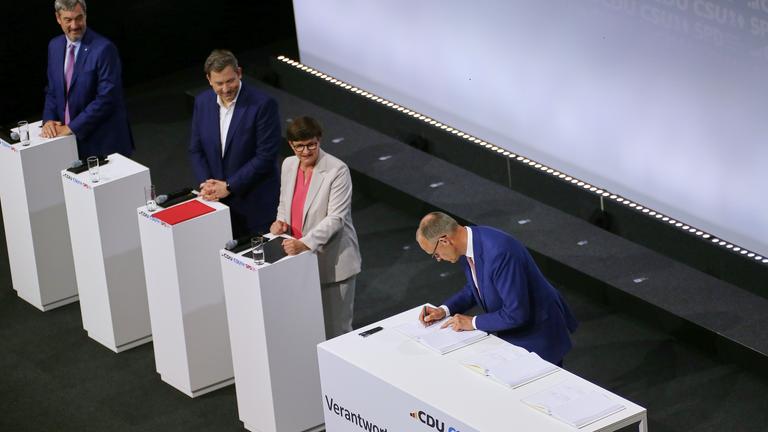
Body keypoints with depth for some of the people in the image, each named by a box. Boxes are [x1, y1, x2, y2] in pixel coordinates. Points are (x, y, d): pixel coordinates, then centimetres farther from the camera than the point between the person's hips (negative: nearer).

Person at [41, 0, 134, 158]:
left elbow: (106, 99, -18)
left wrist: (72, 127, -17)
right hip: (70, 139, 6)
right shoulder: (54, 46, 8)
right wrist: (49, 120, -3)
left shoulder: (104, 49, -15)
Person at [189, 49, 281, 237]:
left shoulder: (263, 105, -15)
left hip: (255, 203, -4)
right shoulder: (202, 102, 3)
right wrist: (206, 183, -7)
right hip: (216, 200, 4)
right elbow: (196, 149, 10)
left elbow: (266, 156, -16)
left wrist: (229, 187, -15)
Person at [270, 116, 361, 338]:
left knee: (335, 328, 1)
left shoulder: (337, 170, -14)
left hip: (331, 262, -6)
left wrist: (305, 243, -32)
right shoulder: (288, 165, 6)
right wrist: (281, 221, -2)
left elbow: (335, 218, -20)